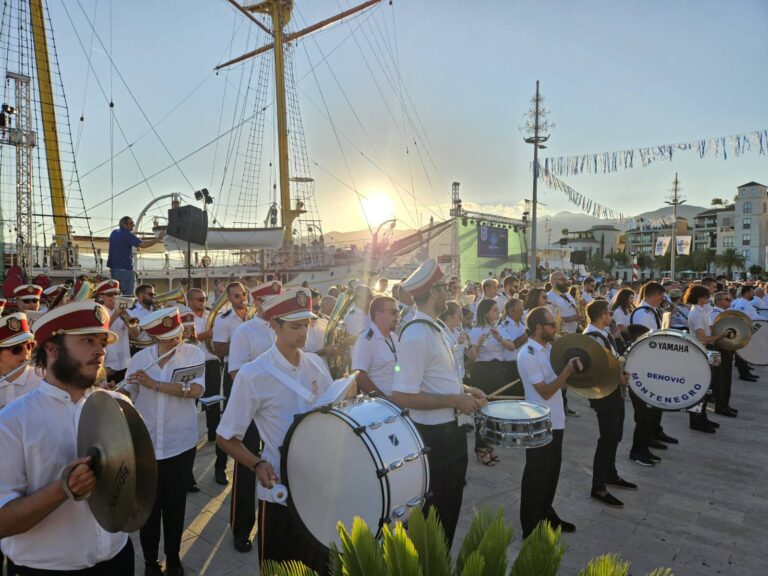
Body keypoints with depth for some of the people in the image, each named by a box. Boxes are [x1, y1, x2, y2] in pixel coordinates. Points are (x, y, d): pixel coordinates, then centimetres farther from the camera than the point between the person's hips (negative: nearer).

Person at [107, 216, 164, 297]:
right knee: (128, 295, -7)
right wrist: (157, 239, -16)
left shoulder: (114, 233, 14)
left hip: (113, 268, 9)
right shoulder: (127, 234, -12)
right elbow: (142, 244, -22)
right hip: (125, 269, -9)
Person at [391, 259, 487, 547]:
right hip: (433, 436, -10)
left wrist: (463, 389, 4)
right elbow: (403, 396, -30)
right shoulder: (416, 335, -25)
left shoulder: (435, 328, 7)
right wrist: (455, 400, -23)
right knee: (434, 514, 10)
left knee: (451, 508, 26)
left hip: (451, 430, 10)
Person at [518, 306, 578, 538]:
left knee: (551, 472, 20)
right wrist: (568, 370, -23)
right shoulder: (527, 355, -20)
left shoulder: (549, 348, 7)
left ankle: (546, 515, 38)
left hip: (555, 421, 8)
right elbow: (545, 391, -21)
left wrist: (571, 369, -1)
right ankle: (531, 528, 18)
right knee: (536, 476, 4)